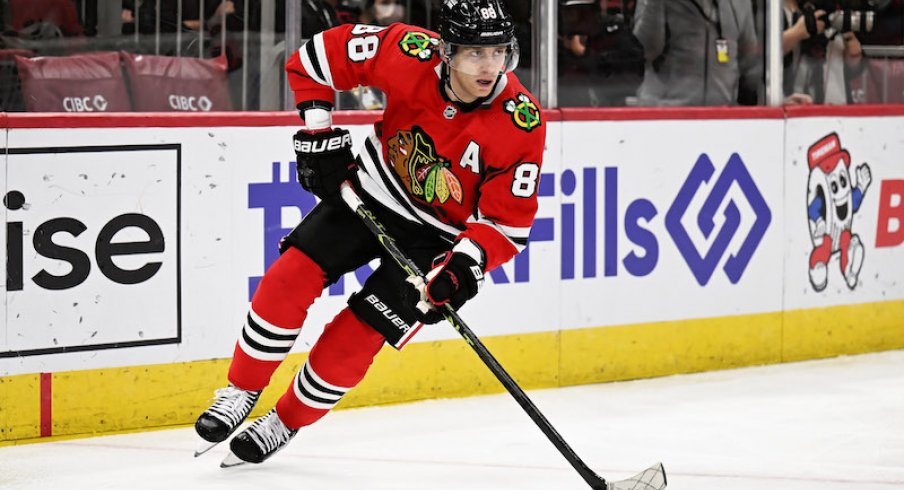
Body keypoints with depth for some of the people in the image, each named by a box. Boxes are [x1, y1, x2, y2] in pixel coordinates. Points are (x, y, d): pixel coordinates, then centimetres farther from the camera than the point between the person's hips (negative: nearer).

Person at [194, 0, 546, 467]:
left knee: (354, 337, -9)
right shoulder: (411, 54, -23)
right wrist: (318, 136, -14)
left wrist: (465, 264, -32)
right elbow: (317, 55, -10)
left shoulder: (522, 123, -25)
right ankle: (240, 393, 8)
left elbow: (509, 220, -17)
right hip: (370, 194, 2)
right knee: (290, 279, -12)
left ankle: (284, 425, 14)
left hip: (436, 237, -2)